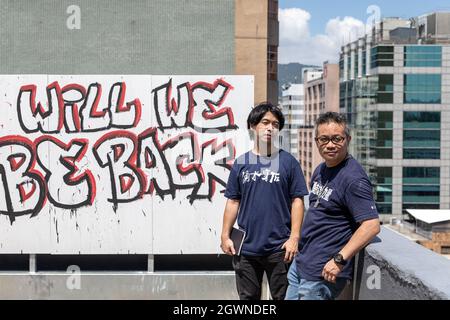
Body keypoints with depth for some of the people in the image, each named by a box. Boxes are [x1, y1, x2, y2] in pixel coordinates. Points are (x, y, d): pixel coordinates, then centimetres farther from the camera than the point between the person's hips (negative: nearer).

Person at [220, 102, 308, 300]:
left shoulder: (288, 162, -2)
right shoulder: (241, 163, 6)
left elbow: (297, 201, -3)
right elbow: (233, 202, 9)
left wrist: (294, 237, -10)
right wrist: (225, 235, 4)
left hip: (279, 248, -2)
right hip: (246, 247, 3)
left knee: (282, 297, 7)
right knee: (248, 298, 14)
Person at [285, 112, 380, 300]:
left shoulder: (353, 179, -19)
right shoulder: (320, 171, 10)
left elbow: (372, 225, -26)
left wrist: (339, 260, -28)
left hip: (324, 273, -9)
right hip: (300, 263, 9)